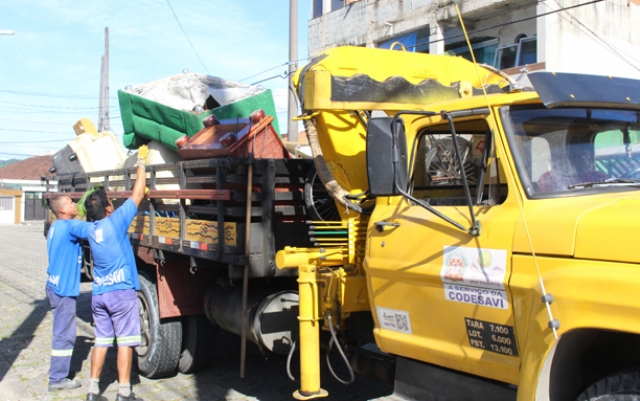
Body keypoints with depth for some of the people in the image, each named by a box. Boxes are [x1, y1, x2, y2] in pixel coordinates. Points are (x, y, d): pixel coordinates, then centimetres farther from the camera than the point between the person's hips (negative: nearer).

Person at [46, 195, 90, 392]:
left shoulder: (56, 227, 13)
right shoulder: (69, 226, -17)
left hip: (57, 286, 10)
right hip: (63, 289, -10)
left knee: (63, 333, 17)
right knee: (64, 335, -3)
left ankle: (59, 372, 25)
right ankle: (57, 379, 3)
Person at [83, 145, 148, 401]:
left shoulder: (91, 229, 5)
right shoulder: (115, 221, -10)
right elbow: (138, 194, -4)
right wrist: (141, 162, 4)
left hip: (99, 293, 6)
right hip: (121, 292, -6)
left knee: (101, 341, 13)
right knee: (125, 341, -1)